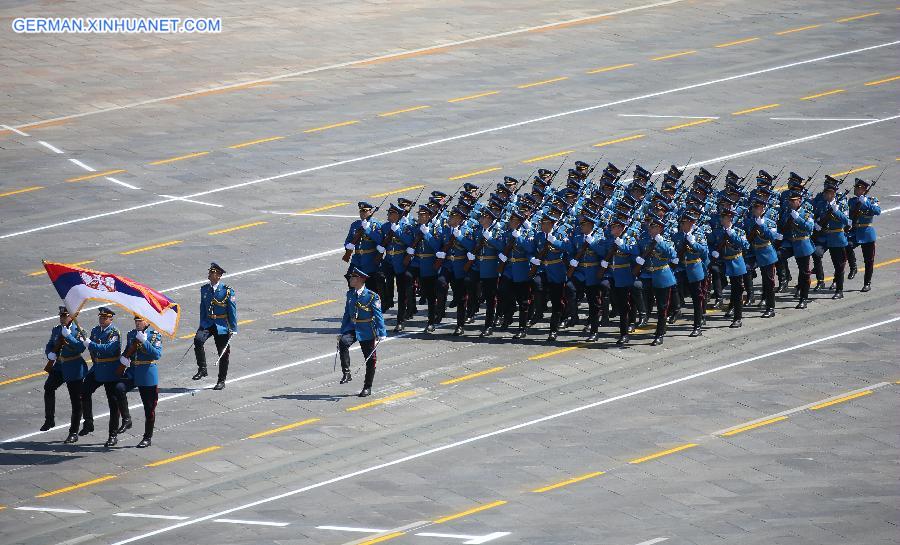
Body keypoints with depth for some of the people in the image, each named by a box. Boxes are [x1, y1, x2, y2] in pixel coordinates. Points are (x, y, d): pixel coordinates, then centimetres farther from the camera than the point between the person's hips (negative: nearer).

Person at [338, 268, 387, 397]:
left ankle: (367, 387, 20)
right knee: (343, 342, -28)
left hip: (367, 331, -4)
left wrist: (381, 334, -18)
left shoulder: (372, 296, -13)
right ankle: (346, 373, -21)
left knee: (370, 360, 5)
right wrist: (342, 332, 14)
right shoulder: (350, 294, 4)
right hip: (352, 328, 4)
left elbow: (378, 316, -12)